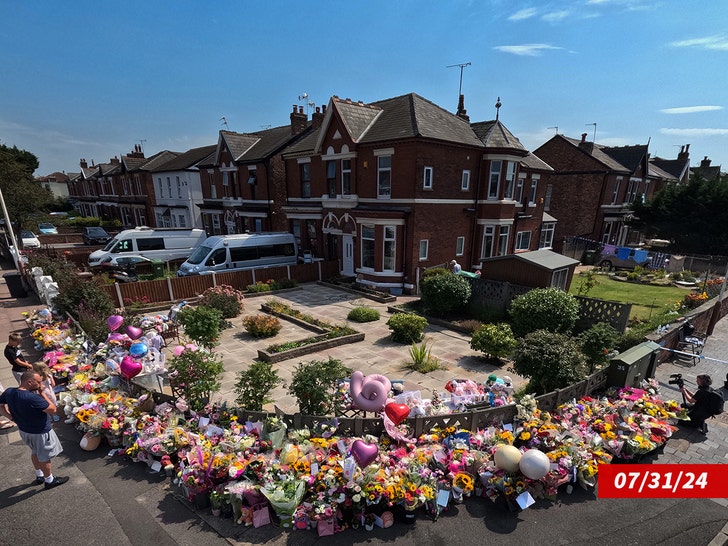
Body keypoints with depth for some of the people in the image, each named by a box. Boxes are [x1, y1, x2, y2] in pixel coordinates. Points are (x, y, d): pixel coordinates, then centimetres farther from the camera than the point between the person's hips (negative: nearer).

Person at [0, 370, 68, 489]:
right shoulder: (33, 397, -36)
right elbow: (52, 409, -27)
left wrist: (13, 417, 3)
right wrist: (42, 393, -24)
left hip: (24, 430, 8)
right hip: (40, 432, -8)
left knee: (35, 453, 29)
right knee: (44, 457, 13)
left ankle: (39, 476, 48)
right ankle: (49, 480, 32)